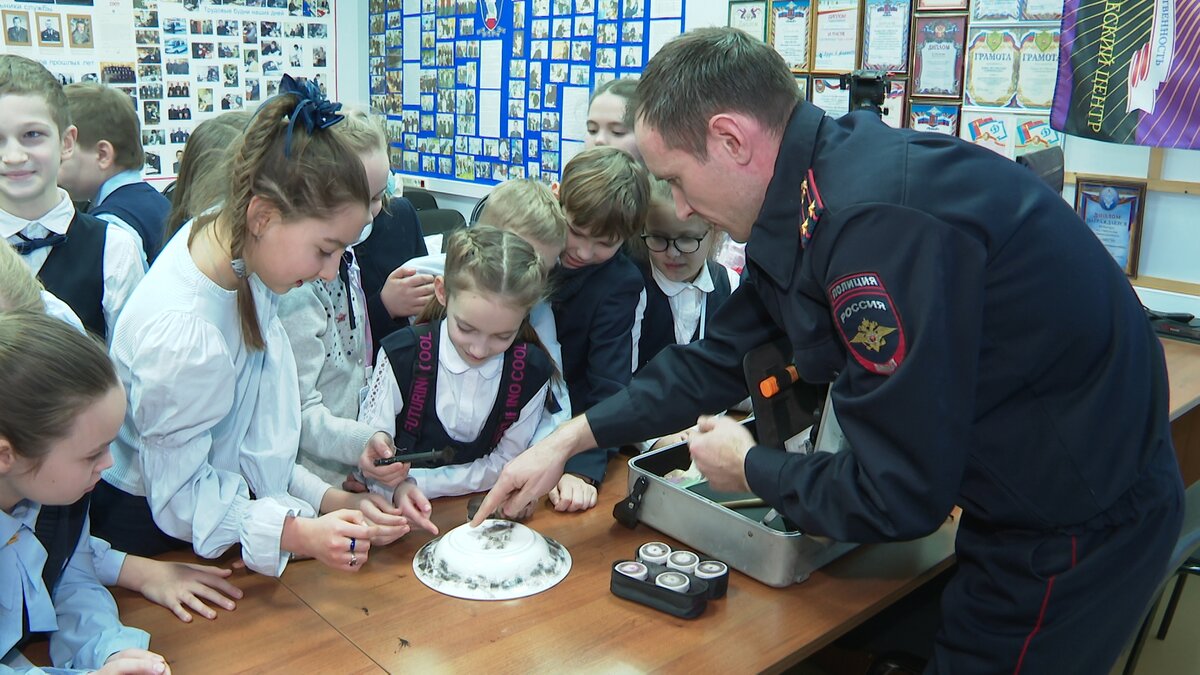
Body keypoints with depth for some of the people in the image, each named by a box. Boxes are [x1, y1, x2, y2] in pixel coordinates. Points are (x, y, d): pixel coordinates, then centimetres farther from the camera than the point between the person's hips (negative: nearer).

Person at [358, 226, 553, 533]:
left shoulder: (532, 372, -9)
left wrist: (416, 483, -13)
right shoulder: (402, 355, -12)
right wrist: (397, 489, -28)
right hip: (403, 520, 0)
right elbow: (367, 454, -6)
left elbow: (504, 464, -2)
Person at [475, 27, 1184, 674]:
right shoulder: (809, 201, -2)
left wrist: (750, 467, -10)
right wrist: (568, 440, 5)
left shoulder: (884, 220, -33)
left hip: (1078, 532, -8)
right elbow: (719, 357, 8)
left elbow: (898, 496, -29)